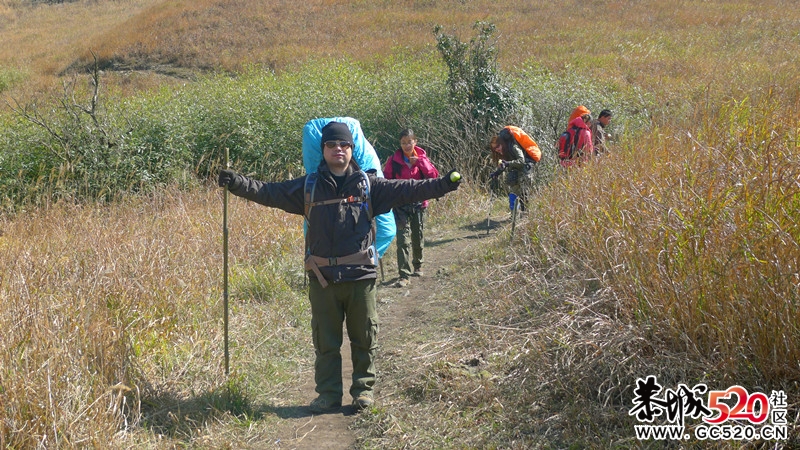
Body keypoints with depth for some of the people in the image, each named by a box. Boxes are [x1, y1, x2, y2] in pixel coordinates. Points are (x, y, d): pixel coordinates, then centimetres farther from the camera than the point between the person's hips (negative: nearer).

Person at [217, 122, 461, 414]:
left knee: (365, 337, 9)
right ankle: (328, 395, 21)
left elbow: (404, 190, 0)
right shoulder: (308, 187, 5)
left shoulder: (368, 185, 4)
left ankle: (363, 389, 25)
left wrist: (441, 185, -10)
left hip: (360, 275, 0)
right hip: (322, 278, 1)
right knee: (325, 340, 9)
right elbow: (269, 193, 1)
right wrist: (237, 183, -11)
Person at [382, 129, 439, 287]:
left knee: (418, 237, 14)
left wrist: (420, 162, -15)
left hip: (418, 203, 2)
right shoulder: (394, 160, -3)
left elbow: (434, 176, -7)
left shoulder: (422, 157, 2)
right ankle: (404, 275, -11)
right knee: (403, 239, -11)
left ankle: (418, 265, 37)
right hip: (401, 205, -2)